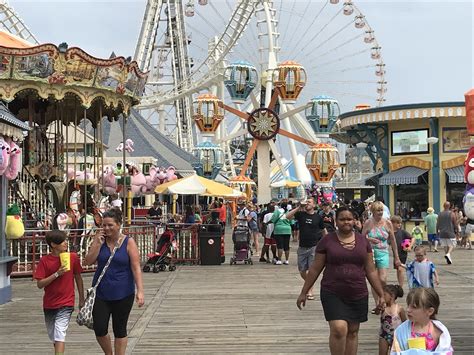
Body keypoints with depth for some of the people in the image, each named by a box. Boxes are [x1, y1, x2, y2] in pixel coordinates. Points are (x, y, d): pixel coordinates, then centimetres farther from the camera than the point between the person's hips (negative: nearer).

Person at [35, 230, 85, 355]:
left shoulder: (73, 257, -7)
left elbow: (78, 278, 5)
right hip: (49, 304, 2)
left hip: (66, 303, -2)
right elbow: (39, 284, -11)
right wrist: (56, 274, -23)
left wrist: (81, 299, 9)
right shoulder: (44, 260, -8)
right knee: (52, 335, 18)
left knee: (59, 333, -17)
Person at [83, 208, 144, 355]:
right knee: (99, 329, 2)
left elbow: (136, 268, -10)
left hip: (123, 294, -2)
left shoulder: (129, 242, -6)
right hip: (100, 293, 2)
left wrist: (140, 291, -18)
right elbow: (88, 261, -5)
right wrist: (98, 243, -13)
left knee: (120, 330, 8)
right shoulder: (99, 240, 2)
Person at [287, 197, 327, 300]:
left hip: (313, 247, -2)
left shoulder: (318, 217, 0)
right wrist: (299, 208, -14)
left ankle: (310, 291, 6)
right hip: (302, 247, 2)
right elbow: (288, 216, -11)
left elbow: (324, 230, 9)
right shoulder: (301, 214, 3)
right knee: (302, 270, 8)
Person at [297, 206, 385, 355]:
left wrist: (381, 294, 6)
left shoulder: (363, 241, 4)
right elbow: (315, 269, 2)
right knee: (339, 329, -17)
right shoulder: (327, 241, -3)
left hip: (358, 295, 3)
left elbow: (371, 271, 8)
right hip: (333, 294, -3)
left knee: (352, 332, 9)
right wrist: (304, 292, 3)